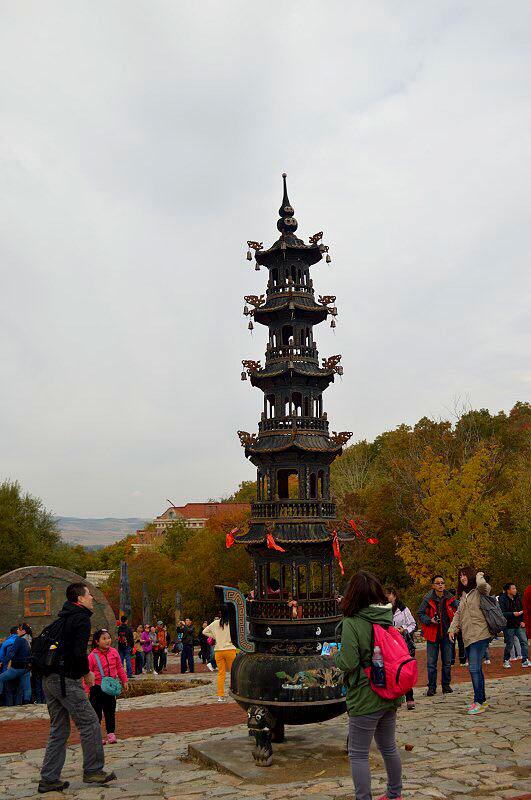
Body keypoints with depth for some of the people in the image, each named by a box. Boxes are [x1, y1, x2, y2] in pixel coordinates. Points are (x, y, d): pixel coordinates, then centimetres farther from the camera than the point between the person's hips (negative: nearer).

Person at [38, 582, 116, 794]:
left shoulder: (63, 618, 17)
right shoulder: (82, 618, -10)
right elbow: (79, 652, -21)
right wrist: (86, 673, -5)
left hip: (49, 679, 9)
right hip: (66, 680, -9)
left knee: (59, 729, 14)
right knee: (89, 722, 2)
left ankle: (49, 779, 16)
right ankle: (93, 771, 9)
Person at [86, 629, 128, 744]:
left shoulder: (114, 653, -1)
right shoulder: (92, 656, -14)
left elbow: (119, 668, 10)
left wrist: (124, 681, 13)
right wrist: (86, 690, -14)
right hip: (97, 688, -4)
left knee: (110, 711, 11)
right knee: (97, 712, 4)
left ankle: (111, 733, 20)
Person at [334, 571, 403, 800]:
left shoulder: (351, 624, -20)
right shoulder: (388, 618, 2)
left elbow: (348, 663, -21)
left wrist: (335, 655, -2)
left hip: (365, 699, -7)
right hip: (389, 696, 8)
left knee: (358, 755, 6)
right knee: (389, 747, 24)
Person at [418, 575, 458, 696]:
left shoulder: (450, 598, 1)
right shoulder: (428, 599, -6)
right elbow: (420, 614, 0)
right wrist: (430, 620, -16)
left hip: (447, 634, 2)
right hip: (432, 634, -2)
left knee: (447, 662, 11)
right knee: (431, 662, 1)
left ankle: (446, 685, 24)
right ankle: (431, 687, 11)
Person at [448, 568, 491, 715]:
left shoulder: (479, 591, -5)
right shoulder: (463, 595, 20)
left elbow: (482, 584, -29)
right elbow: (458, 614, 24)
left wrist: (479, 575, -7)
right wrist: (452, 628, 11)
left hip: (479, 636, -9)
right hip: (468, 637, 9)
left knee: (474, 668, -13)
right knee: (475, 668, 13)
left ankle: (479, 702, -8)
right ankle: (481, 700, 21)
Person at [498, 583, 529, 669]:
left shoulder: (517, 598, 7)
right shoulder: (502, 600, -12)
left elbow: (521, 610, 15)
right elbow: (502, 613, -19)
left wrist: (522, 621, 3)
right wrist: (513, 614, -26)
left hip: (518, 625, 5)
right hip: (508, 625, -5)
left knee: (524, 641, -5)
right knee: (509, 644, 2)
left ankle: (525, 661, 0)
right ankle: (506, 661, 20)